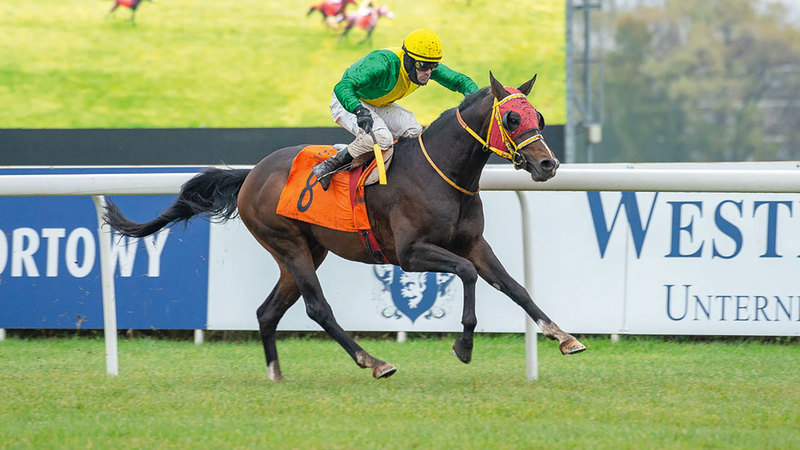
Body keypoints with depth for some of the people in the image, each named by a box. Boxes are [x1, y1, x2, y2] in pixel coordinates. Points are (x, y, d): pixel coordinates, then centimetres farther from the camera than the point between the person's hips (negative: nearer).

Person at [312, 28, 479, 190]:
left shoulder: (427, 67, -16)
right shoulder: (382, 64, -38)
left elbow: (460, 81, -4)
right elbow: (342, 88, -47)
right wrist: (361, 112, -64)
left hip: (380, 106, 7)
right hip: (349, 103, -7)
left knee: (413, 130, -17)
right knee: (381, 139, -32)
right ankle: (329, 166, -17)